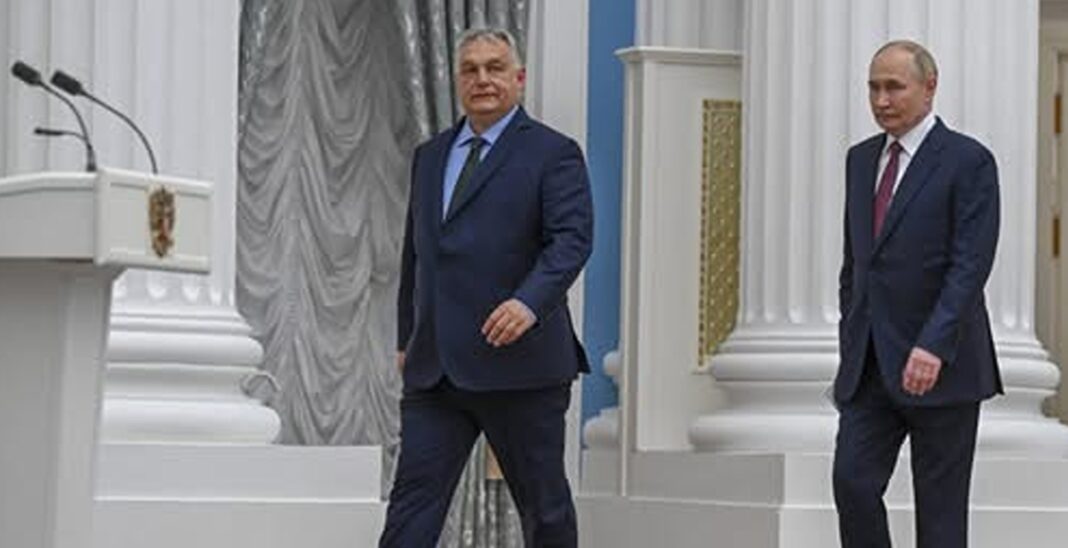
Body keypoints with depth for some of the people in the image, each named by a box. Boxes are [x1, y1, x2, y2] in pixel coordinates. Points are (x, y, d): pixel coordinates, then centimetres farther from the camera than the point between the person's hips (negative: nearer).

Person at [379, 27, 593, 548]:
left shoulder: (553, 154, -2)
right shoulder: (429, 156, 18)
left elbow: (572, 236, -14)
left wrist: (530, 302, -30)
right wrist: (406, 338, 20)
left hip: (519, 364, -5)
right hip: (435, 369, 5)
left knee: (544, 505, 6)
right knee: (414, 496, -4)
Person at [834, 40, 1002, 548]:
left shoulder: (968, 161, -7)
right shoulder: (862, 159, 14)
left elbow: (970, 265, -16)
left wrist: (933, 347, -25)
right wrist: (849, 342, 16)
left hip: (940, 365, -6)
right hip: (870, 366, 6)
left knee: (940, 506, 0)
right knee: (852, 481, -6)